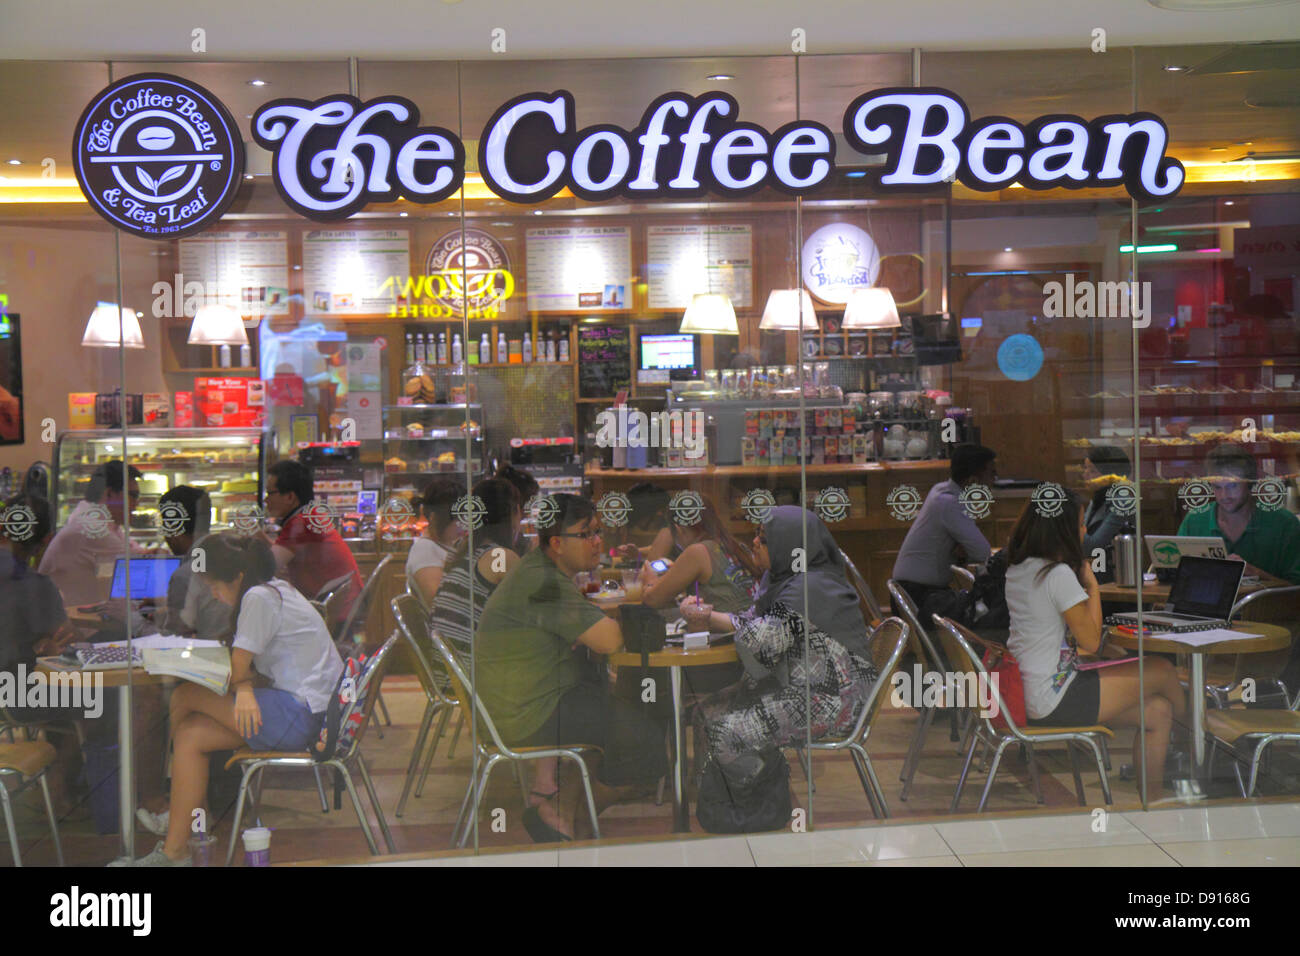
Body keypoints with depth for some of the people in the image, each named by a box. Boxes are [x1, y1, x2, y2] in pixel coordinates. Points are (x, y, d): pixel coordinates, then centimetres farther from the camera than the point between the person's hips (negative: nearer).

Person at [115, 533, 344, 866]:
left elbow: (236, 672, -12)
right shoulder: (275, 589, 17)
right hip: (306, 713, 10)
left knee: (184, 697, -5)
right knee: (190, 734, 4)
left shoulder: (259, 598, -12)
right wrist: (244, 688, -7)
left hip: (302, 716, -10)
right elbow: (245, 669, 12)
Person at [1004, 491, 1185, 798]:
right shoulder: (1059, 574, -20)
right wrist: (1092, 584, -4)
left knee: (1157, 711, 11)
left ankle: (1152, 797, 17)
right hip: (1053, 702, -9)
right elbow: (1091, 642, -13)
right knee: (1162, 671, 5)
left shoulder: (1018, 568, 9)